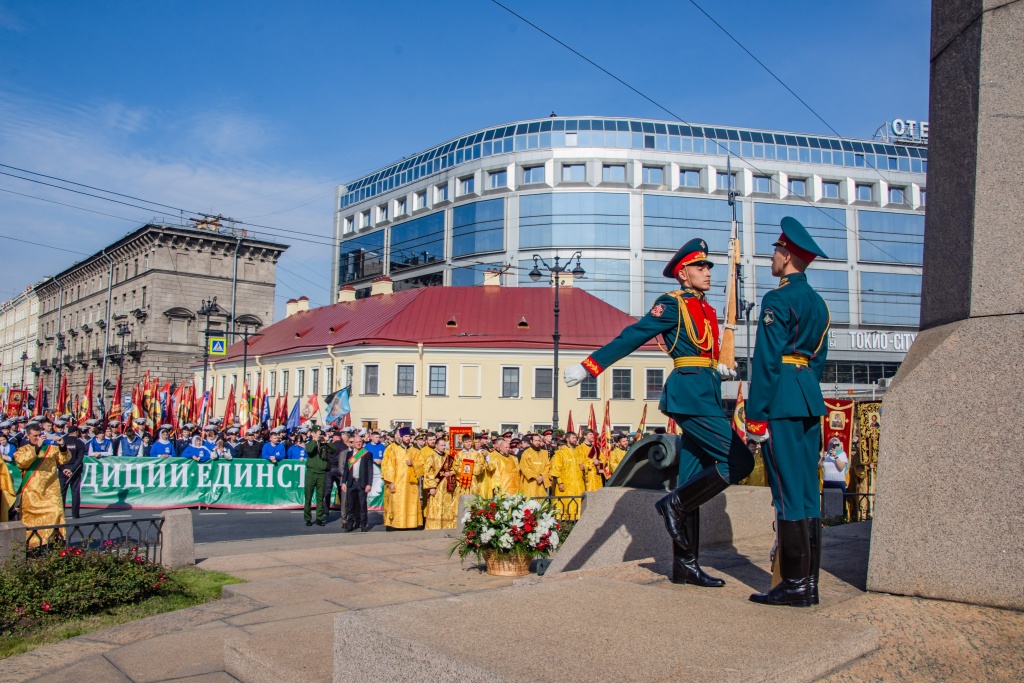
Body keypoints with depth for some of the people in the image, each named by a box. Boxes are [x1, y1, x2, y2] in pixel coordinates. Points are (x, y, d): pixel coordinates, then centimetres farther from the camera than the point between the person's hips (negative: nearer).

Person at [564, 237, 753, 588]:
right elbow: (630, 337, -10)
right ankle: (675, 503, -2)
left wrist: (718, 368, 20)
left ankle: (685, 565, 11)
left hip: (705, 396, 8)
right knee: (739, 461, -15)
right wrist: (588, 367, -13)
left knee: (693, 483, 7)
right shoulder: (672, 304, -5)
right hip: (690, 394, -8)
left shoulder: (707, 310, 18)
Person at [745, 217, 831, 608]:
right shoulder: (818, 303, 18)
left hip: (782, 400, -9)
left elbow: (767, 361, -15)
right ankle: (810, 583, 14)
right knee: (808, 490, 9)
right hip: (811, 399, 9)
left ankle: (795, 584, -2)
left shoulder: (778, 300, -10)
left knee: (788, 491, -6)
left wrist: (755, 414, -14)